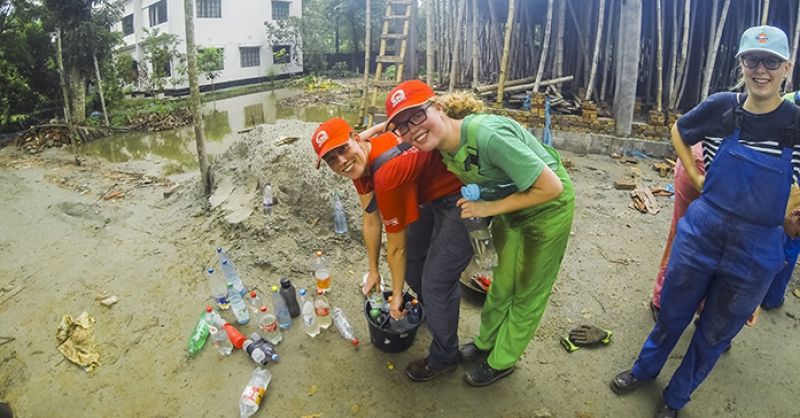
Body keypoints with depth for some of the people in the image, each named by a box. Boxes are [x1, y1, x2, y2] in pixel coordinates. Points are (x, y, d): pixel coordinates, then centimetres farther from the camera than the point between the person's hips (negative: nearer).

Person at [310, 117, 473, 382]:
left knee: (437, 282, -5)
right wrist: (373, 270, 14)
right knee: (412, 259, 20)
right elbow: (371, 221, 6)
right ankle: (431, 308, 51)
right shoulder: (360, 161, -7)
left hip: (459, 198, -9)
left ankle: (443, 358, 20)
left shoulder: (388, 174, -33)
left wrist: (397, 294, -4)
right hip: (430, 196, 9)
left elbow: (396, 246, -19)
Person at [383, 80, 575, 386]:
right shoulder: (441, 143, -17)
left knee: (528, 292, 13)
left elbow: (551, 188, -32)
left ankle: (501, 361, 33)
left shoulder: (487, 135, -40)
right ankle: (486, 342, 45)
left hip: (547, 205, -6)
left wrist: (491, 208, -26)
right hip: (508, 205, 6)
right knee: (502, 283, 23)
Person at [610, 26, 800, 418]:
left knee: (715, 334, 17)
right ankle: (644, 370, 46)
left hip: (756, 252, 0)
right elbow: (678, 132, 13)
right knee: (671, 315, 19)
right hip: (700, 233, 1)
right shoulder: (722, 106, -7)